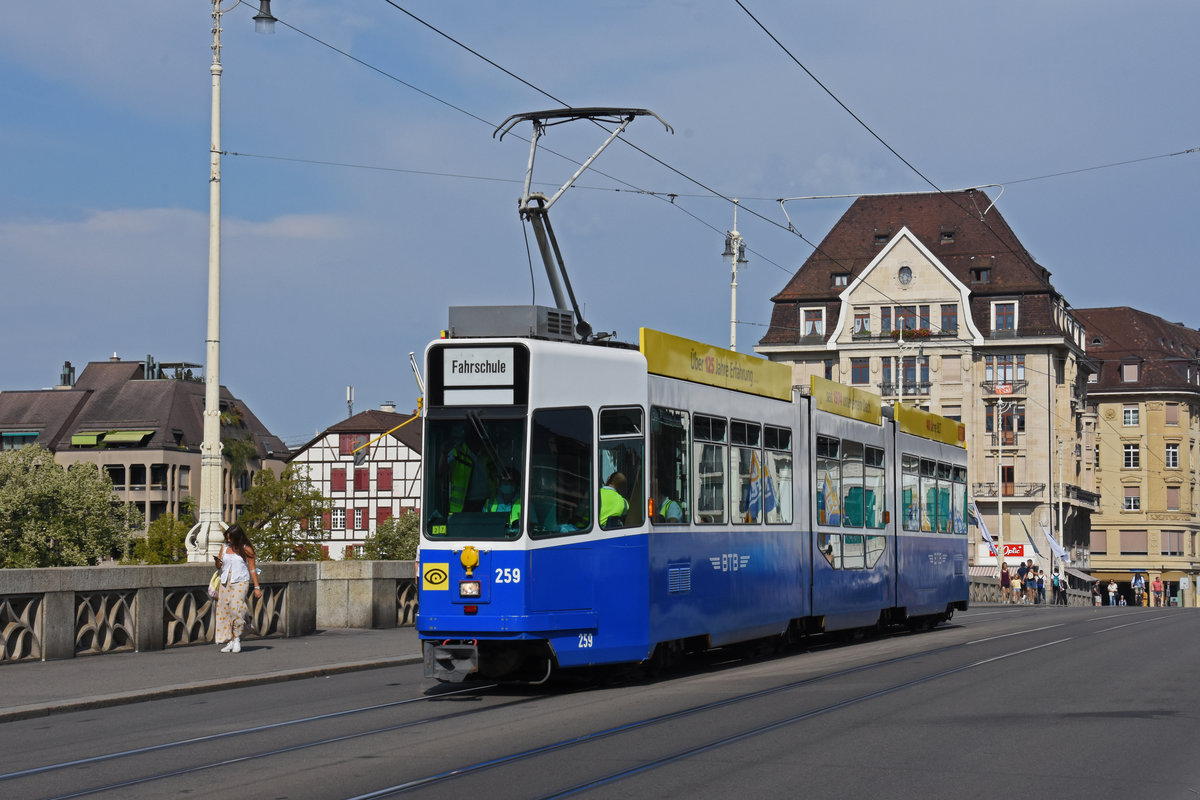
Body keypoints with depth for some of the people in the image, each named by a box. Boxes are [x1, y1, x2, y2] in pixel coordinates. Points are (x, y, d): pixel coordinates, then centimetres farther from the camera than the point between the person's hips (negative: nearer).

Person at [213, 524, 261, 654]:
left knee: (236, 608, -17)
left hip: (240, 582, -5)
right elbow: (219, 567, 19)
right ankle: (229, 641, 3)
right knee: (224, 611, -2)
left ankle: (237, 639, -4)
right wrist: (218, 561, -5)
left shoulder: (246, 549, 0)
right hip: (225, 583, 5)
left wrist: (257, 587, 0)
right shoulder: (224, 547, 12)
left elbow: (252, 569, 2)